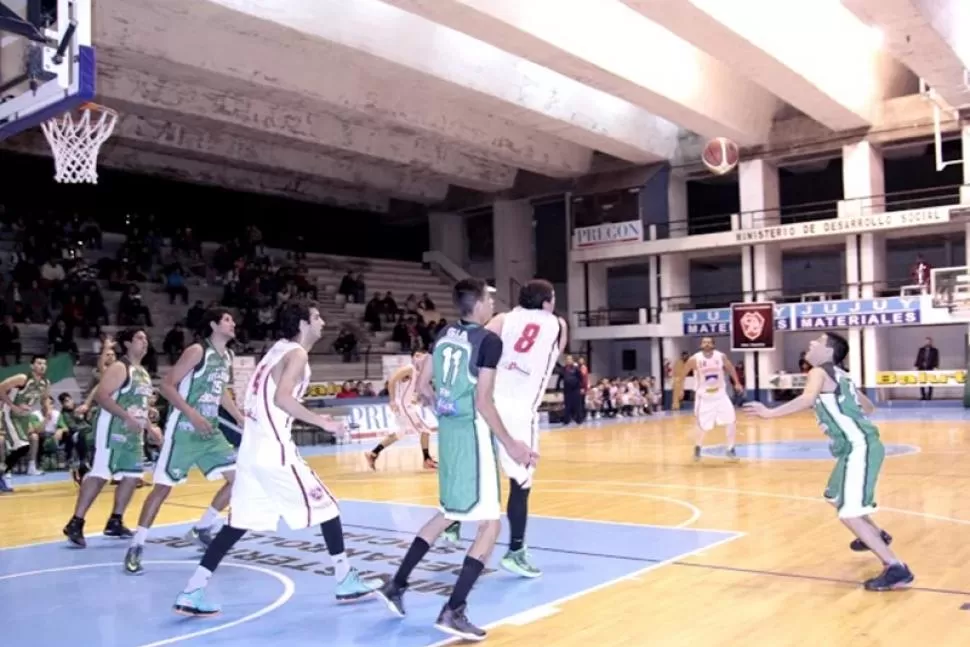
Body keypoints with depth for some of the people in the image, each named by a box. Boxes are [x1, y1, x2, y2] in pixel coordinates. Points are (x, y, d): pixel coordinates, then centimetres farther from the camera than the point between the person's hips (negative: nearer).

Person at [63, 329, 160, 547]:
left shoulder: (143, 373, 18)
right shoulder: (119, 368, -10)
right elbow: (101, 396, -20)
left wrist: (150, 427, 19)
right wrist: (127, 417, -26)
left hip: (134, 432, 9)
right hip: (113, 428, -9)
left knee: (132, 476, 8)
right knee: (100, 474, -12)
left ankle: (115, 522, 18)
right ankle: (75, 524, -8)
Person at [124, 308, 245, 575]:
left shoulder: (228, 357, 11)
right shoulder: (197, 351, -13)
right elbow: (166, 386, -17)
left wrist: (243, 421, 18)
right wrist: (192, 414, -26)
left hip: (210, 430, 8)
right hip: (184, 429, -8)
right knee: (163, 486, -5)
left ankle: (202, 528, 16)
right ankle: (135, 547, 5)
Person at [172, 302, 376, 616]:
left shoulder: (279, 349, 17)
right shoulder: (297, 354, -9)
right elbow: (282, 398, -25)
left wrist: (311, 418, 22)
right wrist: (321, 422, -19)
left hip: (251, 451, 9)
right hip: (275, 452, -9)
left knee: (237, 525, 11)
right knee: (326, 508, 5)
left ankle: (191, 594, 8)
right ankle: (347, 580, 14)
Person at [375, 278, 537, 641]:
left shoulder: (444, 335, 9)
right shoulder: (489, 340, -13)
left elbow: (423, 386, 12)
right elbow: (483, 401, -17)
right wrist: (509, 444, -10)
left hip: (448, 432, 8)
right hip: (473, 434, -8)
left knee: (450, 512, 24)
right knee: (491, 524, 0)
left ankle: (396, 586, 27)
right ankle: (453, 611, -4)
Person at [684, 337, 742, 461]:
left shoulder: (721, 357, -8)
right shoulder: (695, 359, -15)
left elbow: (730, 368, 11)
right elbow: (683, 373, -1)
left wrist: (737, 383, 9)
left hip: (720, 394, 2)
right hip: (704, 396, -2)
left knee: (732, 421, -6)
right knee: (703, 427, 1)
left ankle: (730, 449, 11)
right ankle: (697, 447, 30)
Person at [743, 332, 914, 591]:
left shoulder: (820, 372, -10)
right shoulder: (839, 375, 19)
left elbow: (807, 399, -32)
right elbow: (869, 407, 27)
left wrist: (770, 412, -40)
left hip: (859, 448, -10)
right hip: (858, 446, 10)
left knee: (849, 514, -14)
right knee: (835, 497, 30)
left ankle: (896, 569, -14)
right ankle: (877, 536, 52)